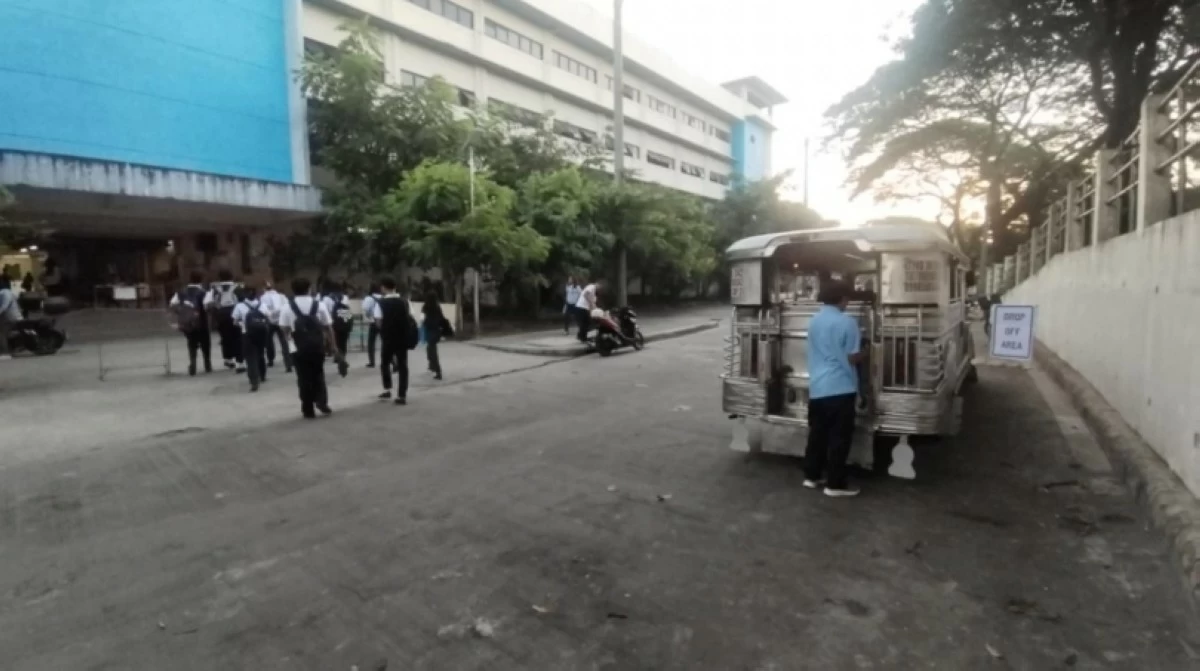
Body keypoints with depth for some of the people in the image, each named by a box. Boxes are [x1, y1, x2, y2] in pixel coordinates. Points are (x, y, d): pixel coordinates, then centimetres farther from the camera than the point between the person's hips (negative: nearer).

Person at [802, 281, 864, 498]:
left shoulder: (813, 321, 9)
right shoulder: (847, 322, -11)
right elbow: (852, 357, -10)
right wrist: (862, 355, 12)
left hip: (816, 387, 6)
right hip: (840, 387, -6)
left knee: (817, 433, 15)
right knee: (839, 437, 1)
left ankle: (812, 475, 22)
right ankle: (835, 484, 6)